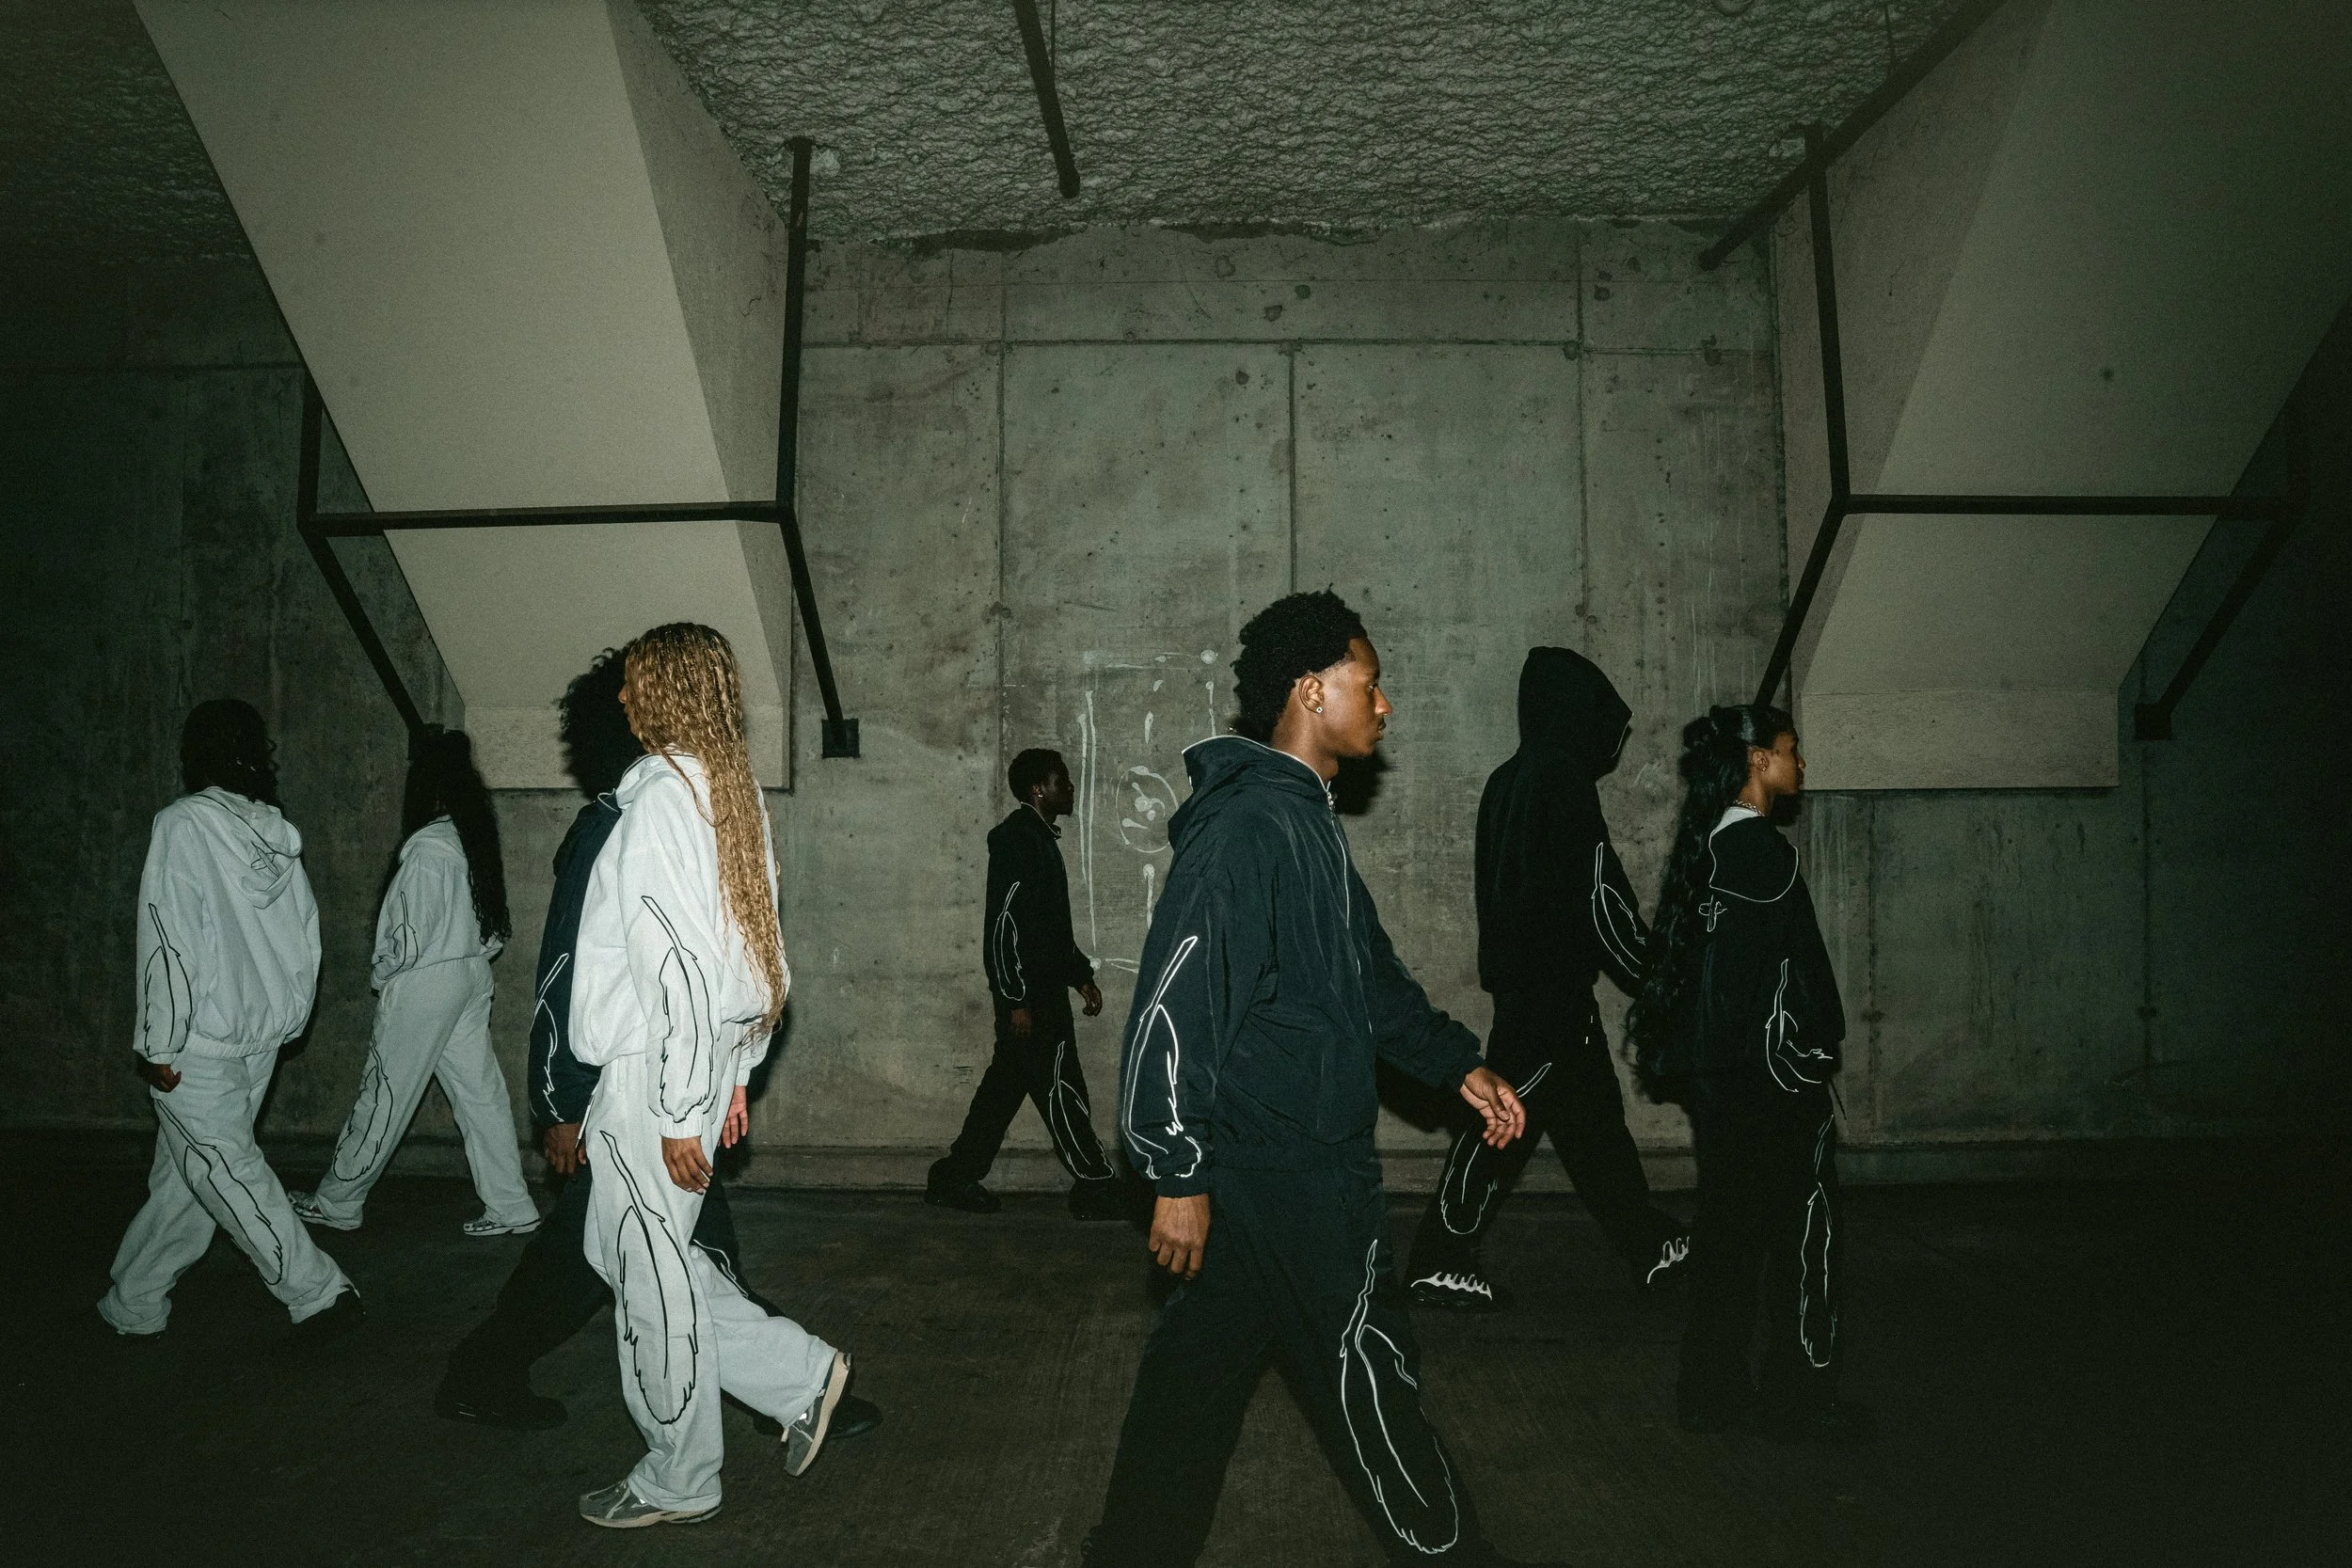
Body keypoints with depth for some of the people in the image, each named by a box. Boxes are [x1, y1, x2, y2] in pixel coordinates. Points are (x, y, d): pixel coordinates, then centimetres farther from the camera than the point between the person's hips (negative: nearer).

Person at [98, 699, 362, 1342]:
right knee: (182, 1173, 16)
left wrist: (160, 1047, -12)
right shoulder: (277, 832, 4)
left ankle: (319, 1293, 0)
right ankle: (135, 1305, 26)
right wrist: (286, 1019, 18)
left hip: (198, 1045, -6)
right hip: (261, 1037, 7)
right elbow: (306, 933, 9)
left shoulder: (183, 825, -14)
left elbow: (170, 940, -17)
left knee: (226, 1171, 1)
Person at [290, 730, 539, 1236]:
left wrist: (382, 973, 0)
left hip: (425, 983, -8)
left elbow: (410, 938, -17)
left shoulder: (427, 848, -18)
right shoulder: (474, 838, 6)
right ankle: (509, 1207, 10)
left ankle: (336, 1202, 20)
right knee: (479, 1089, 8)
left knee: (384, 1094, 5)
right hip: (472, 976, 8)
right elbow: (495, 923, 9)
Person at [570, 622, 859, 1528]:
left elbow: (680, 970, -20)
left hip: (652, 1078, -9)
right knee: (626, 1251, 20)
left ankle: (678, 1483, 22)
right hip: (708, 1061, 9)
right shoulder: (730, 792, 10)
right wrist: (733, 1076, 17)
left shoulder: (660, 801, -17)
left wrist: (681, 1113, -17)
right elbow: (754, 947, 13)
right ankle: (799, 1374, 20)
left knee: (650, 1275, 5)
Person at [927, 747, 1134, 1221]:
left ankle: (956, 1178, 18)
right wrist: (1016, 1000, -22)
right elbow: (1003, 923, -19)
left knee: (1006, 1081, 12)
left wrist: (1080, 976, 22)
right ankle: (1096, 1185, 1)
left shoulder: (1040, 839, 18)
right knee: (1060, 1086, -5)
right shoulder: (1017, 839, -13)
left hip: (1042, 988, 10)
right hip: (1028, 992, -10)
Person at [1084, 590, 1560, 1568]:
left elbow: (1367, 975, 22)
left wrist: (1457, 1064, 19)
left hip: (1258, 1165, 10)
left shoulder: (1305, 820, 13)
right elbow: (1176, 1003, -24)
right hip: (1287, 1167, -10)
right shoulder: (1248, 824, -20)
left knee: (1200, 1366, 16)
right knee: (1364, 1368, 7)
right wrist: (1178, 1175, -22)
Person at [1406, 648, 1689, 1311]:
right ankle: (1441, 1261, 1)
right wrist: (1652, 973, -4)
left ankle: (1652, 1245, 26)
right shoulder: (1563, 782, -15)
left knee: (1592, 1112, 15)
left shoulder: (1508, 781, 13)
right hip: (1552, 981, -10)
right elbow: (1599, 891, -15)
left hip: (1520, 973, 10)